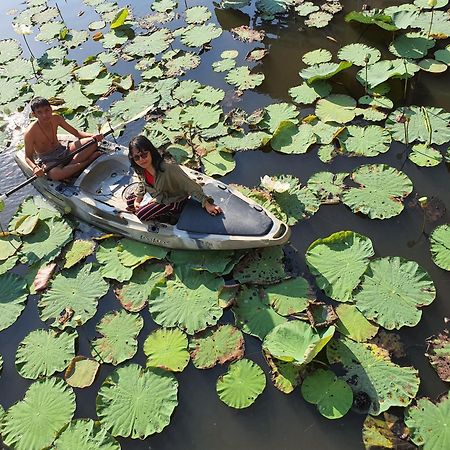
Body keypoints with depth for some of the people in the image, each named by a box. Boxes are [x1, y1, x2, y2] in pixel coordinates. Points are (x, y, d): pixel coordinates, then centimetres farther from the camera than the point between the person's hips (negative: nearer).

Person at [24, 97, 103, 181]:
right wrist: (34, 167, -33)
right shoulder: (30, 133, -19)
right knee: (54, 174, -43)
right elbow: (28, 157, -11)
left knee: (92, 142, -12)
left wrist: (93, 136, -15)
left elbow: (76, 132, 3)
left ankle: (70, 166, -25)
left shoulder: (56, 119, -5)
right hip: (47, 160, -5)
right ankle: (88, 161, -28)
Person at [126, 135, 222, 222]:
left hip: (175, 202, -8)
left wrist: (207, 204, -35)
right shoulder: (141, 170, -15)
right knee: (130, 201, 11)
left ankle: (168, 217, 8)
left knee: (141, 214, -16)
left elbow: (190, 186, -34)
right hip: (158, 197, 8)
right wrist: (137, 199, 2)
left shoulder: (169, 169, -38)